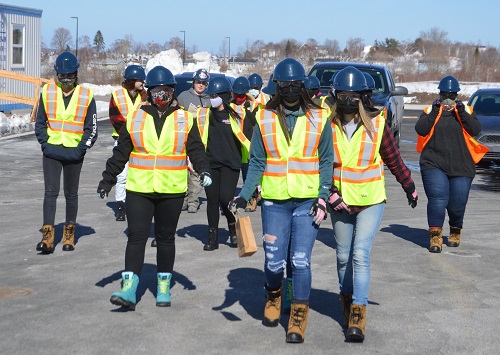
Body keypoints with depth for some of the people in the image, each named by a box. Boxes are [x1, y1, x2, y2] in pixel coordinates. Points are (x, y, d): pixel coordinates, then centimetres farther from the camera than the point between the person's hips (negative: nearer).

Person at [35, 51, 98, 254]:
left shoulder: (86, 95, 0)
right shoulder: (47, 92, 4)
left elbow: (91, 128, 2)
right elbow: (40, 123, 9)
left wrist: (80, 149, -8)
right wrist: (45, 144, -4)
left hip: (74, 152, 0)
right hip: (51, 151, 0)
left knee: (71, 194, 10)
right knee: (50, 192, -6)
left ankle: (69, 235, 20)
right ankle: (47, 237, -8)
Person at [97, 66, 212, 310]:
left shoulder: (185, 120, 4)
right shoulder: (135, 118, 5)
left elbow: (196, 149, 4)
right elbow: (120, 153, 9)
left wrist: (203, 170, -14)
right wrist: (107, 180, 8)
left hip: (172, 190, 0)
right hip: (138, 189, 0)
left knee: (166, 238, 11)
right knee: (136, 236, -7)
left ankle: (164, 287, 22)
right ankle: (129, 290, -8)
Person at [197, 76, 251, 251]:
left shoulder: (236, 114, -2)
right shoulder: (204, 114, 8)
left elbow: (247, 139, 2)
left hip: (231, 164, -3)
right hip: (211, 163, 3)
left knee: (225, 197, -13)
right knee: (212, 199, 4)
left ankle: (233, 227, 15)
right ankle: (212, 237, 14)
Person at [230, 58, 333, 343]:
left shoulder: (319, 118, 2)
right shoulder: (265, 118, 4)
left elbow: (326, 162, 3)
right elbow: (257, 162, 5)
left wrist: (323, 198, -7)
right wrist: (244, 195, -7)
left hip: (308, 201, -1)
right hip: (274, 201, 1)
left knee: (301, 260, -6)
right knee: (274, 260, 4)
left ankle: (299, 317, 7)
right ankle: (274, 296, 36)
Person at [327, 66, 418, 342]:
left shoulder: (376, 124, -6)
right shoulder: (328, 126, -5)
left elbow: (394, 160, 4)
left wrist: (410, 188, 12)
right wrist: (330, 195, -16)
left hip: (371, 202, -2)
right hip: (340, 203, 2)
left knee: (361, 254, -13)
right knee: (343, 257, 13)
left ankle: (358, 316, -12)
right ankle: (347, 299, 35)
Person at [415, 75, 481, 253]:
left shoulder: (466, 111, 10)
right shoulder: (430, 111, 8)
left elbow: (475, 130, -7)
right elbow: (420, 130, -9)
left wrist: (462, 112, -16)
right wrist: (434, 112, -16)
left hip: (461, 167, 1)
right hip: (434, 165, -1)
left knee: (457, 203, 3)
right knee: (438, 198, -18)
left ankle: (455, 231, 30)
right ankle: (435, 236, -12)